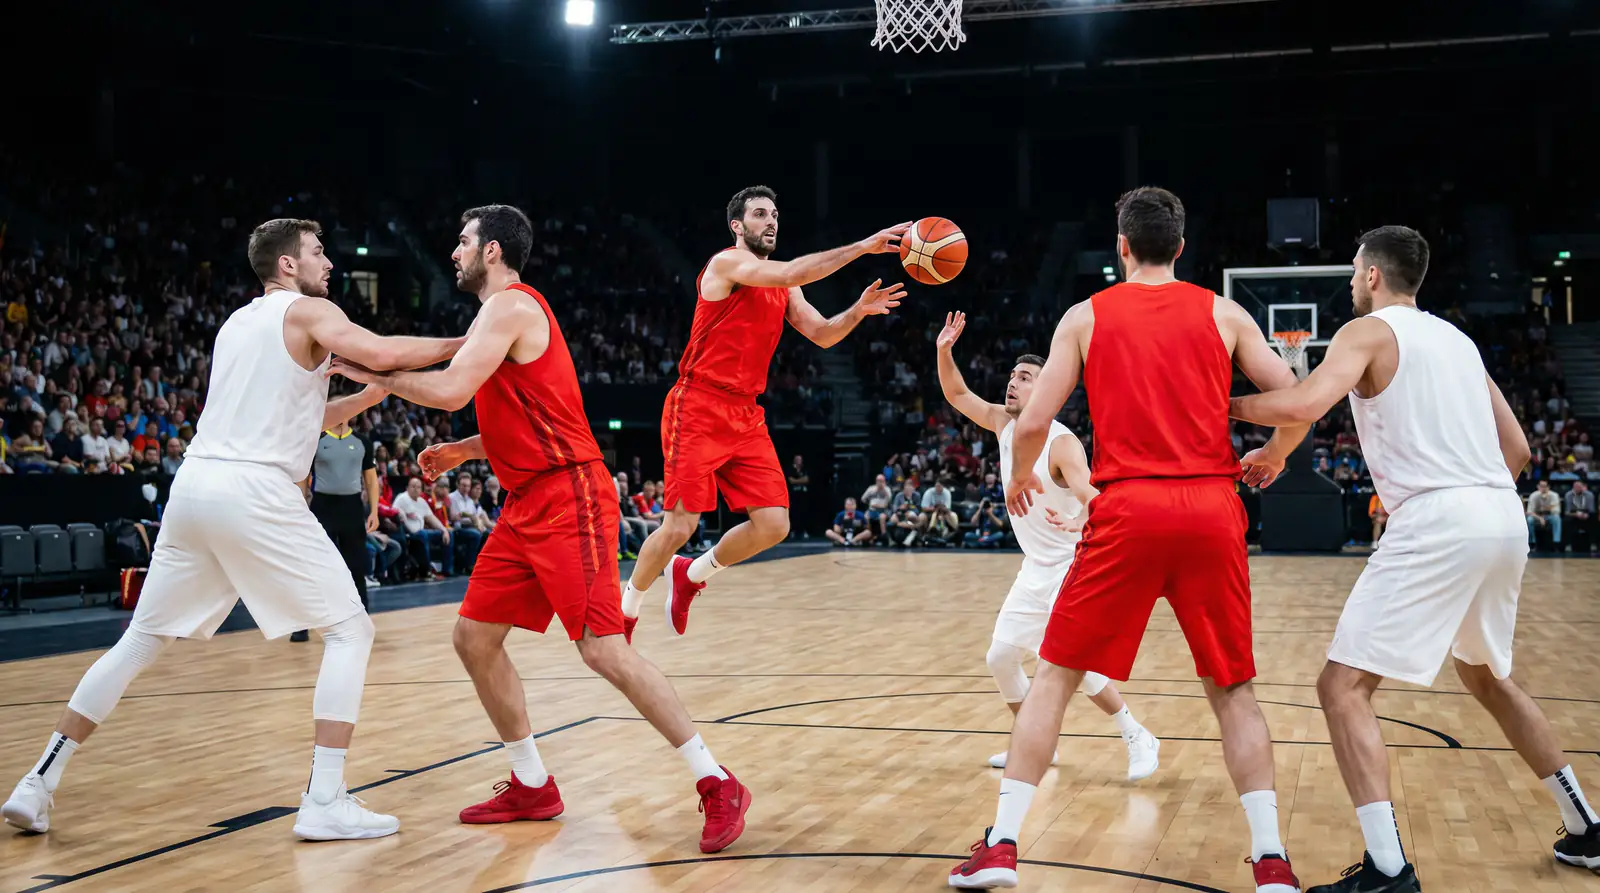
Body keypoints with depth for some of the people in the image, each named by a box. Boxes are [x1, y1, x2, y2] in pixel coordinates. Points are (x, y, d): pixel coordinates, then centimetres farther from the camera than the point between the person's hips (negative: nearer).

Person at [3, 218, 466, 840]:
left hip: (194, 483, 8)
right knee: (350, 630, 1)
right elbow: (382, 352, -16)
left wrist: (372, 395, 26)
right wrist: (463, 344, -4)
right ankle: (324, 801, -7)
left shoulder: (237, 322, 25)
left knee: (142, 640, 16)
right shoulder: (309, 311, 2)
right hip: (253, 490, -7)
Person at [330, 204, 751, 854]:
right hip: (528, 505, 10)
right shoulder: (508, 313, 20)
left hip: (568, 497, -10)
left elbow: (450, 391, -22)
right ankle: (532, 787, 19)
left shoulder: (510, 305, -11)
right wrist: (464, 451, 19)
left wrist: (372, 373, -9)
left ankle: (717, 786, -7)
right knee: (474, 637, 10)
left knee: (603, 650, -14)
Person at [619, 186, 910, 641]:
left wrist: (858, 311, -9)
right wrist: (862, 246, -26)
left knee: (773, 526, -3)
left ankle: (693, 574, 22)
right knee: (680, 526, -9)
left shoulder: (782, 288, 15)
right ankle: (626, 608, 16)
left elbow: (823, 334, 11)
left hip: (746, 416, 7)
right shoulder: (726, 262, -9)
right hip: (699, 410, -7)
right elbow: (793, 273, -24)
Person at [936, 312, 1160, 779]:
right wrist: (945, 352, -7)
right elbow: (957, 395, 11)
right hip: (1035, 569, 8)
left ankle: (1139, 739, -6)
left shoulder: (1061, 443, -21)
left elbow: (1093, 499, -31)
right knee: (1000, 658, 7)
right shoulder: (1004, 423, 2)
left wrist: (1079, 522, -54)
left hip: (1071, 566, -8)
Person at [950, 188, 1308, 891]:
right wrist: (1271, 457, 24)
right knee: (1233, 689, 14)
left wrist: (1021, 479, 20)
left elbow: (1032, 423, 1)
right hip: (1212, 510, 1)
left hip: (1127, 511, -1)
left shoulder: (1087, 316, 7)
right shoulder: (1223, 314, 10)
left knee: (1054, 676, 10)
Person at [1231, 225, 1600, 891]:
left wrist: (1227, 405, -4)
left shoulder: (1368, 331, 1)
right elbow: (1517, 447, 23)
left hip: (1437, 523, -8)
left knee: (1343, 686, -5)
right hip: (1504, 518, 8)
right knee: (1486, 676, 29)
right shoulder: (1456, 339, 23)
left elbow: (1306, 404, -18)